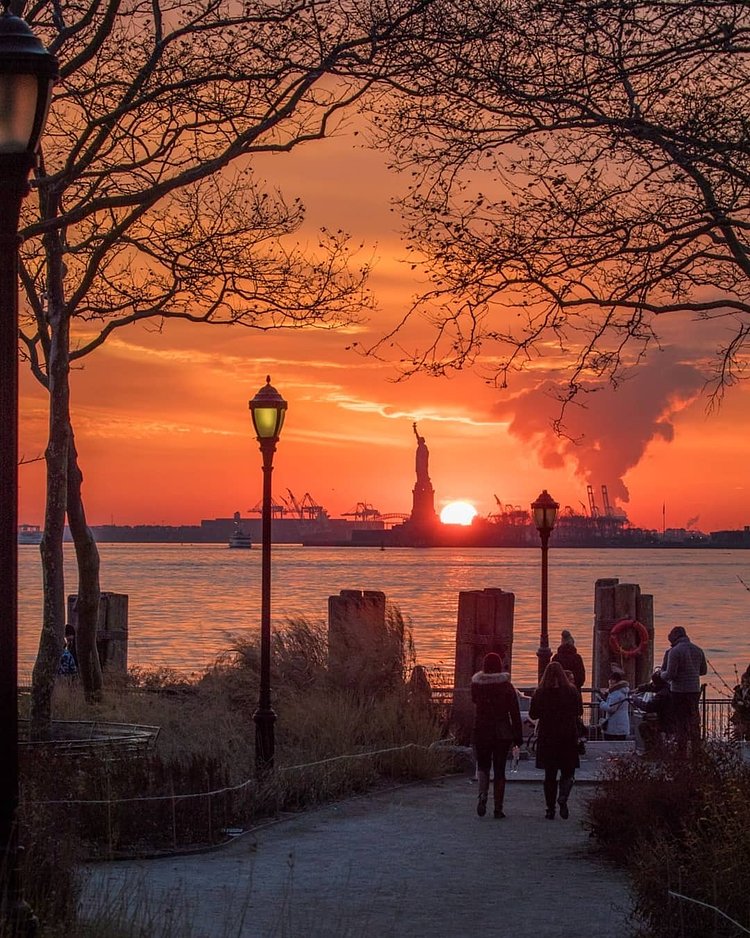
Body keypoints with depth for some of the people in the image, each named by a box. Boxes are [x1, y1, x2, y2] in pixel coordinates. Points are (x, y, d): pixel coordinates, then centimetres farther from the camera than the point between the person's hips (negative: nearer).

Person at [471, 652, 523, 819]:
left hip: (481, 731, 1)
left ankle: (482, 795, -12)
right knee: (499, 770, 7)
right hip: (503, 733, -1)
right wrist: (517, 740, -2)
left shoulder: (476, 684, -4)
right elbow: (515, 714, -6)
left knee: (483, 766, 15)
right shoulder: (507, 686, -7)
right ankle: (498, 808, 7)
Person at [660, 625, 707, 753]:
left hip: (679, 691, -5)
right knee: (694, 721, 15)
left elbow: (670, 674, -17)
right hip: (695, 690, 6)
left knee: (680, 722, 1)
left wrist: (662, 674, 4)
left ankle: (682, 751, 1)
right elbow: (703, 670, 16)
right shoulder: (698, 650, 6)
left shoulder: (674, 651, -14)